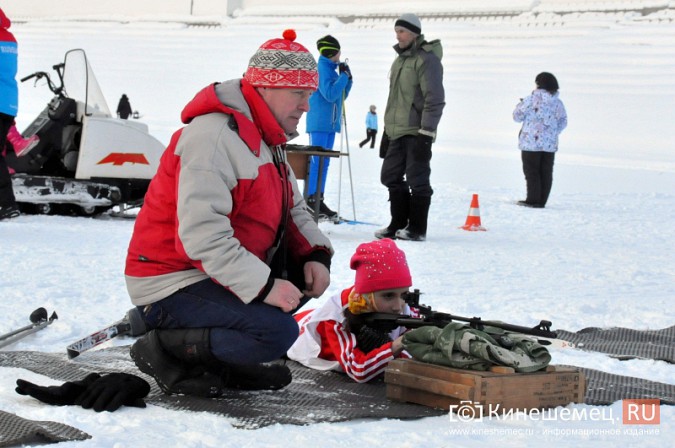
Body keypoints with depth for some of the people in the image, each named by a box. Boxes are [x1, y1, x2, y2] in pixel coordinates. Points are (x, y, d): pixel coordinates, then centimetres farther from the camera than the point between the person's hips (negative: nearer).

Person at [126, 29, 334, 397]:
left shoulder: (268, 141, 14)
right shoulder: (214, 136, -21)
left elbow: (294, 212, 15)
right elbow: (202, 234, -29)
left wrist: (314, 255, -6)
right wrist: (263, 286, -30)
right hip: (172, 286, -10)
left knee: (307, 273, 1)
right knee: (277, 334, -25)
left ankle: (224, 357, 2)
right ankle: (165, 349, -10)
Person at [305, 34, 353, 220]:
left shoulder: (331, 69, 15)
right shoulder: (322, 68, -12)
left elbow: (341, 96, 19)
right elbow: (330, 94, -21)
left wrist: (348, 79, 5)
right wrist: (344, 76, -14)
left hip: (331, 123, 9)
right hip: (319, 123, -9)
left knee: (324, 162, 9)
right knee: (316, 161, -10)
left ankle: (318, 200, 12)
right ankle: (310, 200, -10)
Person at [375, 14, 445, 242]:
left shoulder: (426, 59, -10)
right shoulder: (400, 60, 18)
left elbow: (435, 99, -15)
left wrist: (426, 133, -19)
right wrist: (386, 132, 22)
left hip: (416, 133, -9)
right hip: (396, 132, 9)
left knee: (417, 180, -4)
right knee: (391, 176, 10)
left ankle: (417, 229, 2)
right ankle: (398, 224, 18)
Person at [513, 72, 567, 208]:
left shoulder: (532, 99, -11)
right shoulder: (558, 102, 5)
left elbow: (518, 116, -4)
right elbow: (562, 123, 11)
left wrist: (520, 105, 15)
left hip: (531, 142, -5)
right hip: (550, 143, 5)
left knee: (531, 172, 0)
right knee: (546, 173, 8)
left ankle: (533, 200, -2)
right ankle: (542, 201, 11)